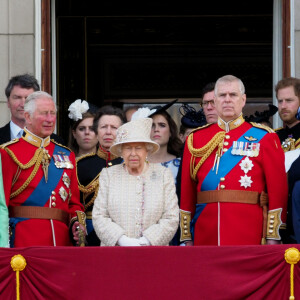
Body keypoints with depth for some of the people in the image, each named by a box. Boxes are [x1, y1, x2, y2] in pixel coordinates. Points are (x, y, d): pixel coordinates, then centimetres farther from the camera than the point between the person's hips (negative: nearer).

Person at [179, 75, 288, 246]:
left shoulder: (264, 137, 4)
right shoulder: (196, 139, 11)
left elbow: (278, 188, 0)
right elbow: (187, 190, 10)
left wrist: (273, 237, -7)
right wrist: (187, 238, 5)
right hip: (206, 237, 2)